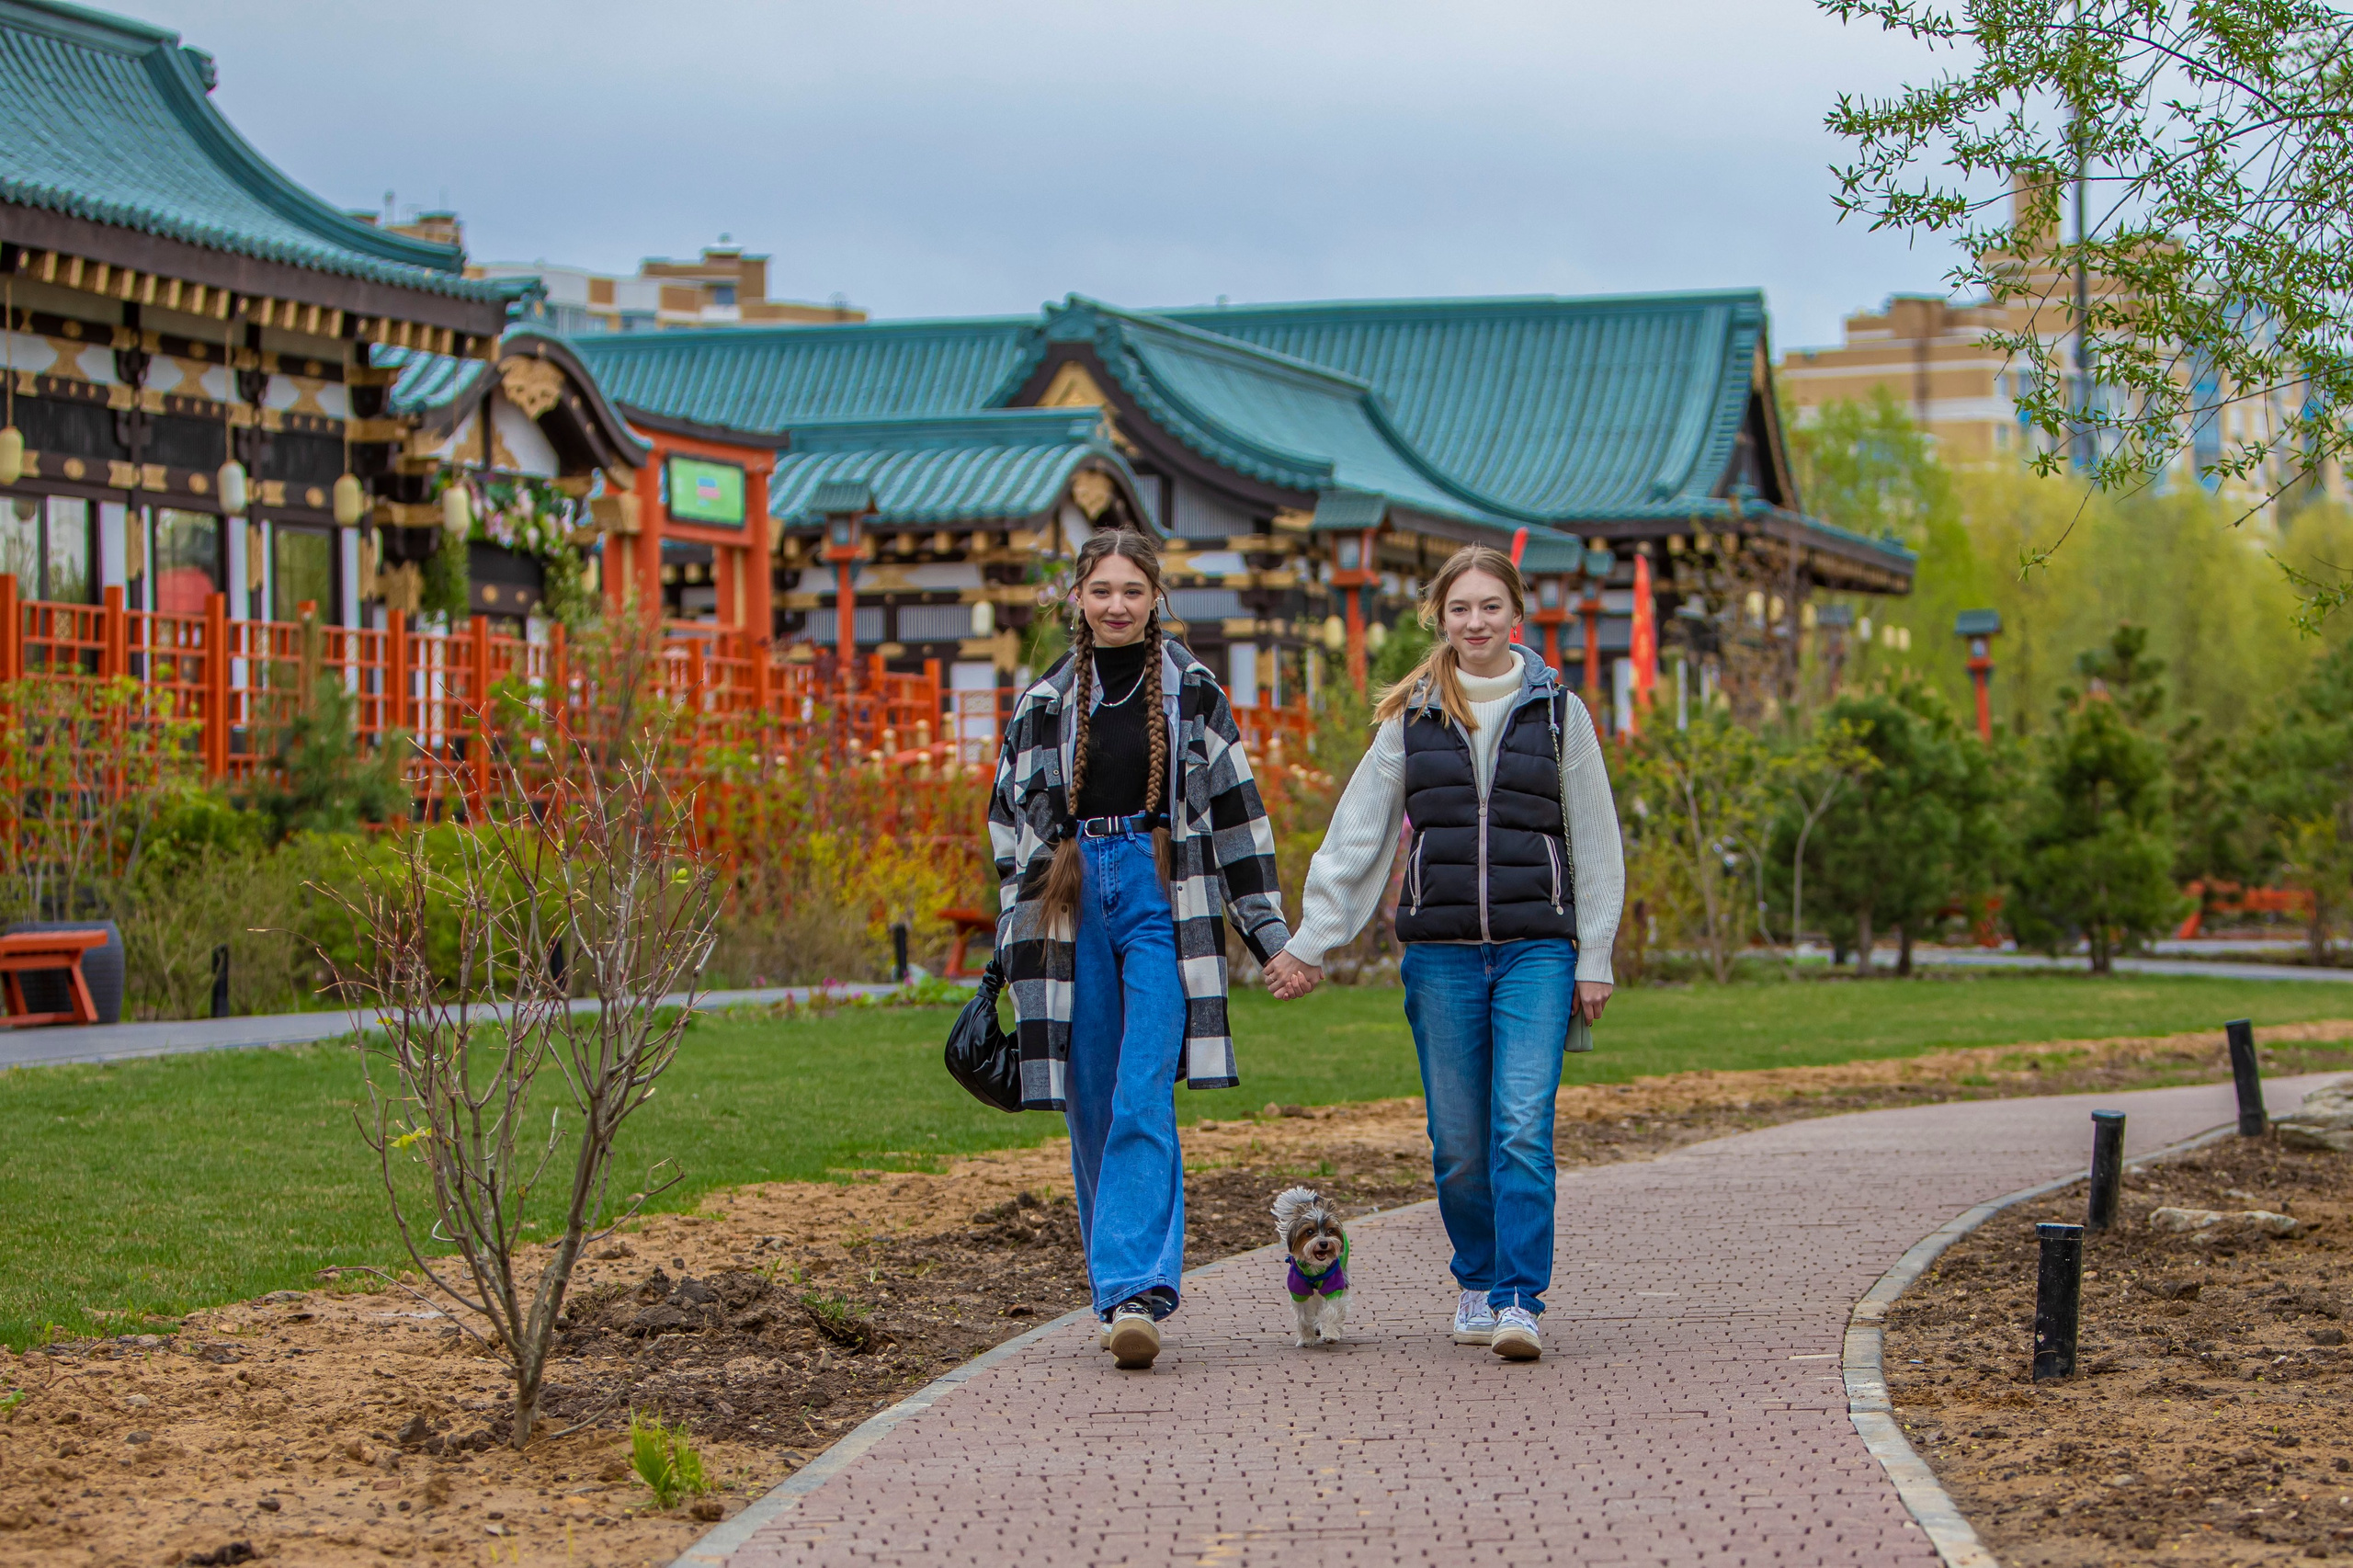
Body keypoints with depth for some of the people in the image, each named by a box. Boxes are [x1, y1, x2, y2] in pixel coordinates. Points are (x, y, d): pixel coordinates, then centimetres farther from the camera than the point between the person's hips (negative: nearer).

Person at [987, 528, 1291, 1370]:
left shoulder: (1193, 692, 5)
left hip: (1162, 898, -3)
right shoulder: (1046, 702, 11)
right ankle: (1124, 1291, 16)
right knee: (1093, 1110, 5)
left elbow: (1236, 808, 8)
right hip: (1073, 904, 3)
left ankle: (1133, 1291, -22)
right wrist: (1012, 940, 13)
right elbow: (1011, 821, 17)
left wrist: (1268, 928, 7)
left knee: (1143, 1103, -15)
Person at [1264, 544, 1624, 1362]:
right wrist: (1310, 942, 8)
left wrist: (1594, 957, 5)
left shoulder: (1558, 711, 6)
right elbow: (1357, 835, 11)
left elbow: (1594, 841, 9)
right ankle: (1476, 1282, 23)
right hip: (1440, 952, 1)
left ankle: (1520, 1299, -13)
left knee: (1524, 1128, -14)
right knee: (1458, 1140, 4)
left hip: (1536, 948, -1)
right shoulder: (1411, 717, 8)